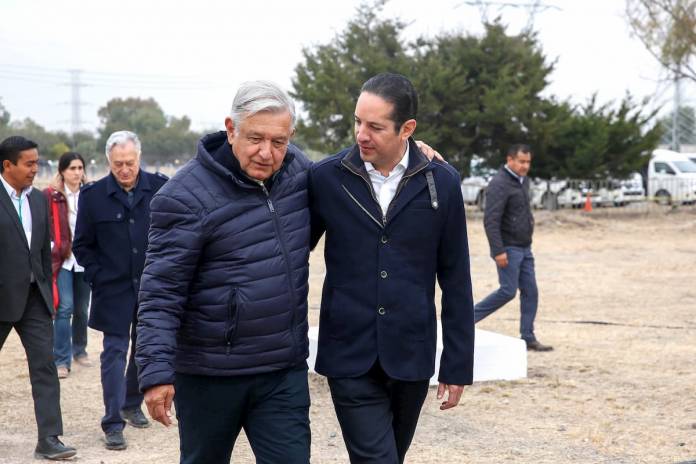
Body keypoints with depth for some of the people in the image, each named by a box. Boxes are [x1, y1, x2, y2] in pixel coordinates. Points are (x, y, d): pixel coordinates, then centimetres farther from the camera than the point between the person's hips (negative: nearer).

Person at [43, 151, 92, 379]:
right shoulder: (50, 196, -5)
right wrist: (54, 249, -9)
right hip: (61, 260, -3)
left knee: (82, 309, 13)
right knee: (64, 309, -10)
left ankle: (79, 350, 32)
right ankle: (61, 360, -4)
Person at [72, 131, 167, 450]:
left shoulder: (160, 188, -4)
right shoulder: (93, 195, -5)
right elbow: (82, 245, 3)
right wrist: (97, 277, -5)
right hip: (113, 291, -2)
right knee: (115, 352, -3)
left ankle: (132, 405, 35)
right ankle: (113, 423, -1)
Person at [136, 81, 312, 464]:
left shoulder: (297, 170, 3)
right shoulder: (186, 196, -14)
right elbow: (161, 293, -15)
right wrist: (156, 371, -21)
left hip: (284, 373, 4)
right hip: (209, 374, -4)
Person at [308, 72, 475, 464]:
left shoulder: (441, 182, -2)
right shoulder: (327, 177, -4)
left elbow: (455, 280, 2)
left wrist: (458, 366, 3)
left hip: (410, 357, 2)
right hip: (350, 356, -1)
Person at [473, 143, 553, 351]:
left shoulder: (523, 181, 13)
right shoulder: (499, 184, -16)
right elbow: (491, 221, -22)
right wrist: (498, 251, -25)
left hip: (524, 248, 9)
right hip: (508, 248, -9)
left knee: (530, 292, 6)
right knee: (508, 291, -9)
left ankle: (528, 338, 10)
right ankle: (469, 317, 5)